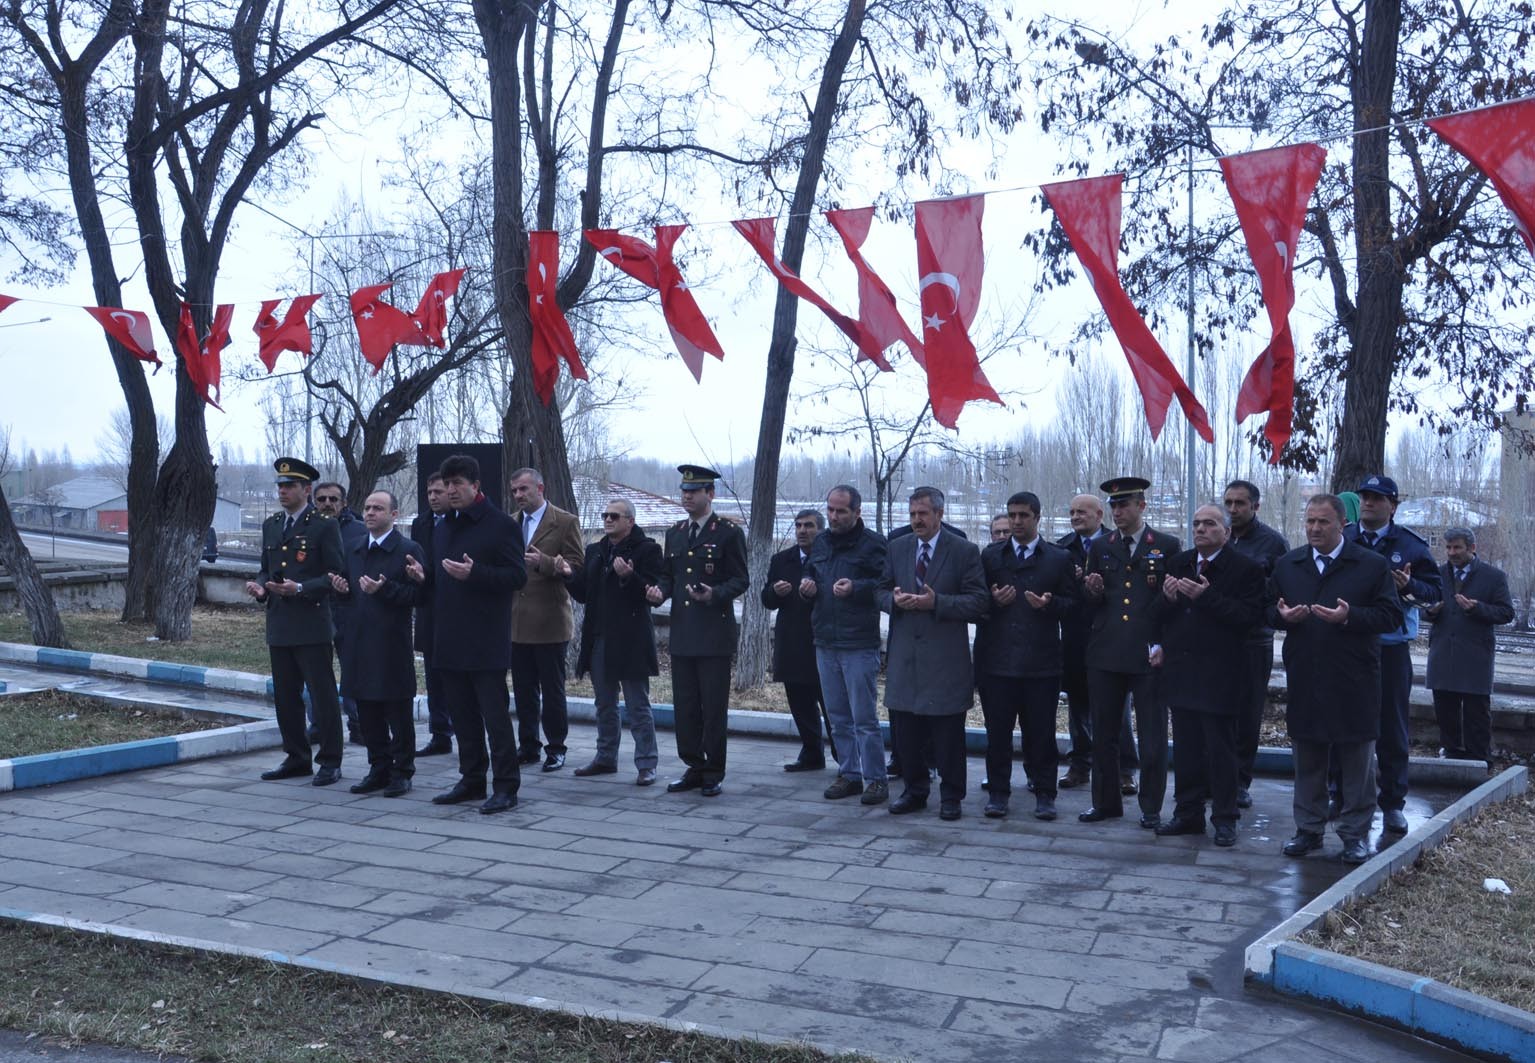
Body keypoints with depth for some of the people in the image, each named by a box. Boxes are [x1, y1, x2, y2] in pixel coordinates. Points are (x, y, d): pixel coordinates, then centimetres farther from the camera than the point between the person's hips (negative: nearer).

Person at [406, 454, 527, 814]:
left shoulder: (501, 525, -7)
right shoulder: (445, 526, 16)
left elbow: (517, 577, -13)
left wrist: (474, 574, -24)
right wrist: (424, 575, 4)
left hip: (486, 640, -7)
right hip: (450, 639, 8)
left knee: (495, 714, -3)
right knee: (462, 714, 13)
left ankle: (506, 785, 5)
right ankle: (472, 780, 24)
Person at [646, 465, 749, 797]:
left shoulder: (729, 533, -3)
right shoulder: (674, 533, 14)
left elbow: (740, 580, -5)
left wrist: (714, 594, -22)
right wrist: (660, 591, -3)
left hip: (714, 635, -6)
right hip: (681, 633, 6)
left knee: (713, 707, 0)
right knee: (684, 706, 9)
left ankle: (713, 773, 10)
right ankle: (694, 767, 20)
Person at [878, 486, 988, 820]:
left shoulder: (965, 551, -3)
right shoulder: (897, 548, 10)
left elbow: (978, 602, -8)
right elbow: (881, 592, 14)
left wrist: (936, 602, -20)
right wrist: (895, 599, -10)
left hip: (945, 658, -4)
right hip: (904, 654, 4)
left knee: (948, 733, 3)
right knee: (906, 730, 10)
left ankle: (950, 796, 16)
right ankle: (915, 790, 24)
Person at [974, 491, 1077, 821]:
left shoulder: (1059, 558, 8)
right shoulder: (990, 555, 11)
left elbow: (1070, 602, 5)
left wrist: (1049, 604, -14)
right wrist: (994, 601, -10)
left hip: (1041, 659, -1)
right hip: (996, 657, 1)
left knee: (1041, 730, 3)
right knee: (998, 729, 5)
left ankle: (1044, 794, 14)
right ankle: (998, 792, 15)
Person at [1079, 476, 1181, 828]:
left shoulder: (1168, 545, 2)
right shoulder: (1100, 548, 11)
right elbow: (1092, 604, 13)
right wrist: (1093, 591, -9)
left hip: (1148, 654, -3)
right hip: (1105, 653, 3)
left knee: (1153, 737, 3)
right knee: (1103, 734, 10)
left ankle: (1151, 808, 16)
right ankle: (1106, 802, 23)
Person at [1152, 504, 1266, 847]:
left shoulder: (1245, 568, -6)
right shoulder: (1179, 563, 12)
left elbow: (1249, 617, -16)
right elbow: (1159, 613, 14)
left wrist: (1207, 597, -22)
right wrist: (1167, 598, -8)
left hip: (1220, 674, -5)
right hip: (1180, 670, 6)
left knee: (1221, 750, 2)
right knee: (1186, 748, 12)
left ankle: (1224, 819, 13)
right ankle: (1188, 814, 22)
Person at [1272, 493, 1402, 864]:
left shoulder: (1373, 565, -1)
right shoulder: (1286, 565, 9)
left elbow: (1390, 616, -6)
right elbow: (1268, 609, 12)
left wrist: (1349, 616, -21)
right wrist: (1282, 615, -10)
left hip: (1354, 684, -3)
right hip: (1303, 680, 3)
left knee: (1357, 760, 5)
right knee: (1307, 760, 11)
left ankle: (1356, 833, 17)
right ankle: (1308, 829, 22)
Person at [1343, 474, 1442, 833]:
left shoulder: (1410, 544, -1)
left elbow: (1436, 589, 0)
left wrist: (1410, 586, -19)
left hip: (1391, 649, -2)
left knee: (1392, 728, 5)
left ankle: (1393, 803, 15)